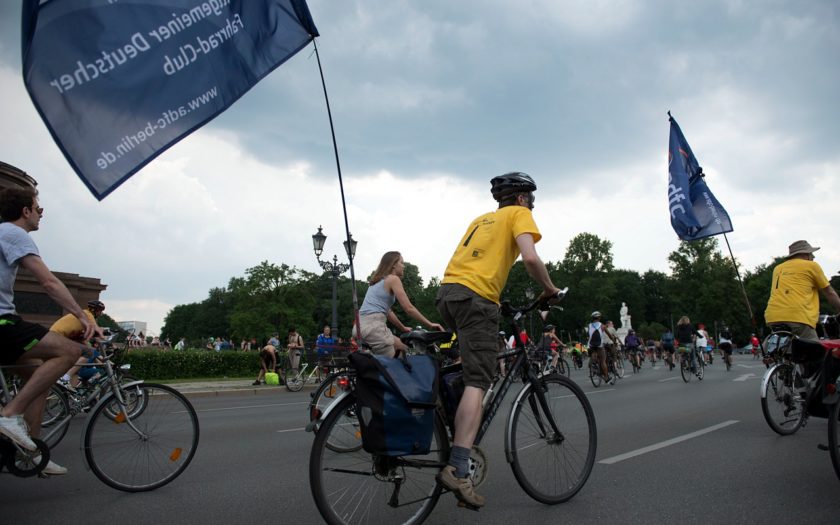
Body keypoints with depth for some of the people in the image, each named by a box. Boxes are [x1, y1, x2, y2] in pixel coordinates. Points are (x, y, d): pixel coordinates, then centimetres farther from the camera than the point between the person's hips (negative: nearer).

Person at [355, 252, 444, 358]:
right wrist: (430, 324, -2)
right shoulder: (393, 279, -3)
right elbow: (409, 308, -7)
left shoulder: (379, 281, 24)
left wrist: (403, 328, 31)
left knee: (402, 347, 21)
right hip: (373, 326, -9)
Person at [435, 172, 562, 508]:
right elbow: (530, 257, -9)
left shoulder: (481, 219, 29)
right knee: (477, 382, -13)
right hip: (477, 297, -8)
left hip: (447, 291, 8)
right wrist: (550, 289, 6)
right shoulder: (519, 214, 8)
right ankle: (457, 469, -22)